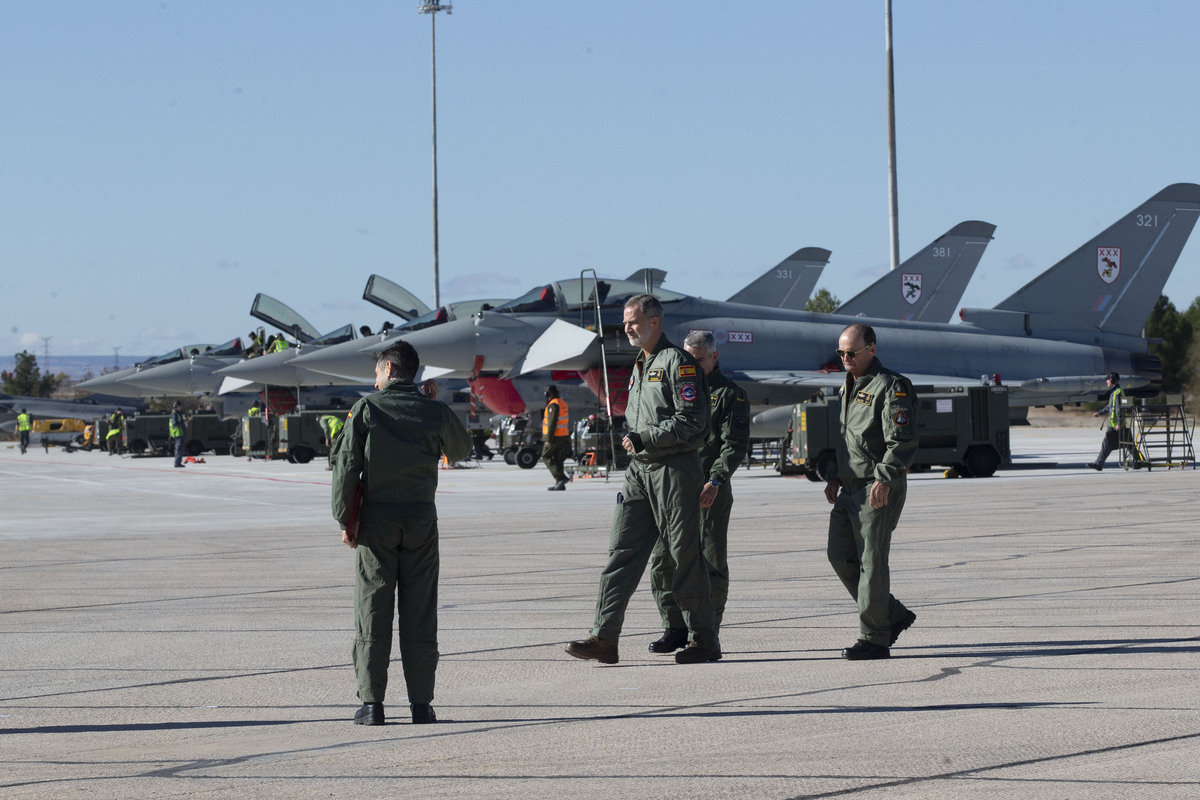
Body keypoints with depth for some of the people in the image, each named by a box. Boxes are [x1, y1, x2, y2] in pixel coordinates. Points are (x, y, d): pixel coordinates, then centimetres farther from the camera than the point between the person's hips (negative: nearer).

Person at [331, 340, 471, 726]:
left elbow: (346, 466, -6)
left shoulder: (367, 408, -4)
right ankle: (421, 702, 5)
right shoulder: (435, 411, 2)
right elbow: (461, 450, 21)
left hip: (377, 519, -2)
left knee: (373, 609, 2)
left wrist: (346, 520, 0)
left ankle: (371, 702, 0)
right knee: (420, 612, 5)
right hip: (421, 517, 2)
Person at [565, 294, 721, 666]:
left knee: (685, 557, -2)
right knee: (621, 551, -1)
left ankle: (704, 640, 7)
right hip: (639, 469, 8)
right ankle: (604, 638, -5)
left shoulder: (677, 362, -8)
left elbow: (691, 420, -16)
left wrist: (645, 438, -18)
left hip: (674, 468, -8)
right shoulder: (640, 367, 20)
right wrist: (628, 438, 12)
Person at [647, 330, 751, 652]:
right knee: (663, 559, -1)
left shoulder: (730, 395, 1)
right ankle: (675, 628, 8)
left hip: (710, 492, -5)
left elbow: (735, 444, -9)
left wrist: (715, 481, -21)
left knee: (710, 562, -1)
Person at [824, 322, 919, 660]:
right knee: (841, 556, 6)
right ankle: (894, 615, 18)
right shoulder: (849, 387, 17)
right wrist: (835, 477, 17)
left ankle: (874, 639, 0)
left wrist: (885, 479, -27)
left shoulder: (891, 388, -11)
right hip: (851, 489, 9)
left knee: (871, 562, -7)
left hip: (880, 490, -9)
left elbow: (903, 442, -18)